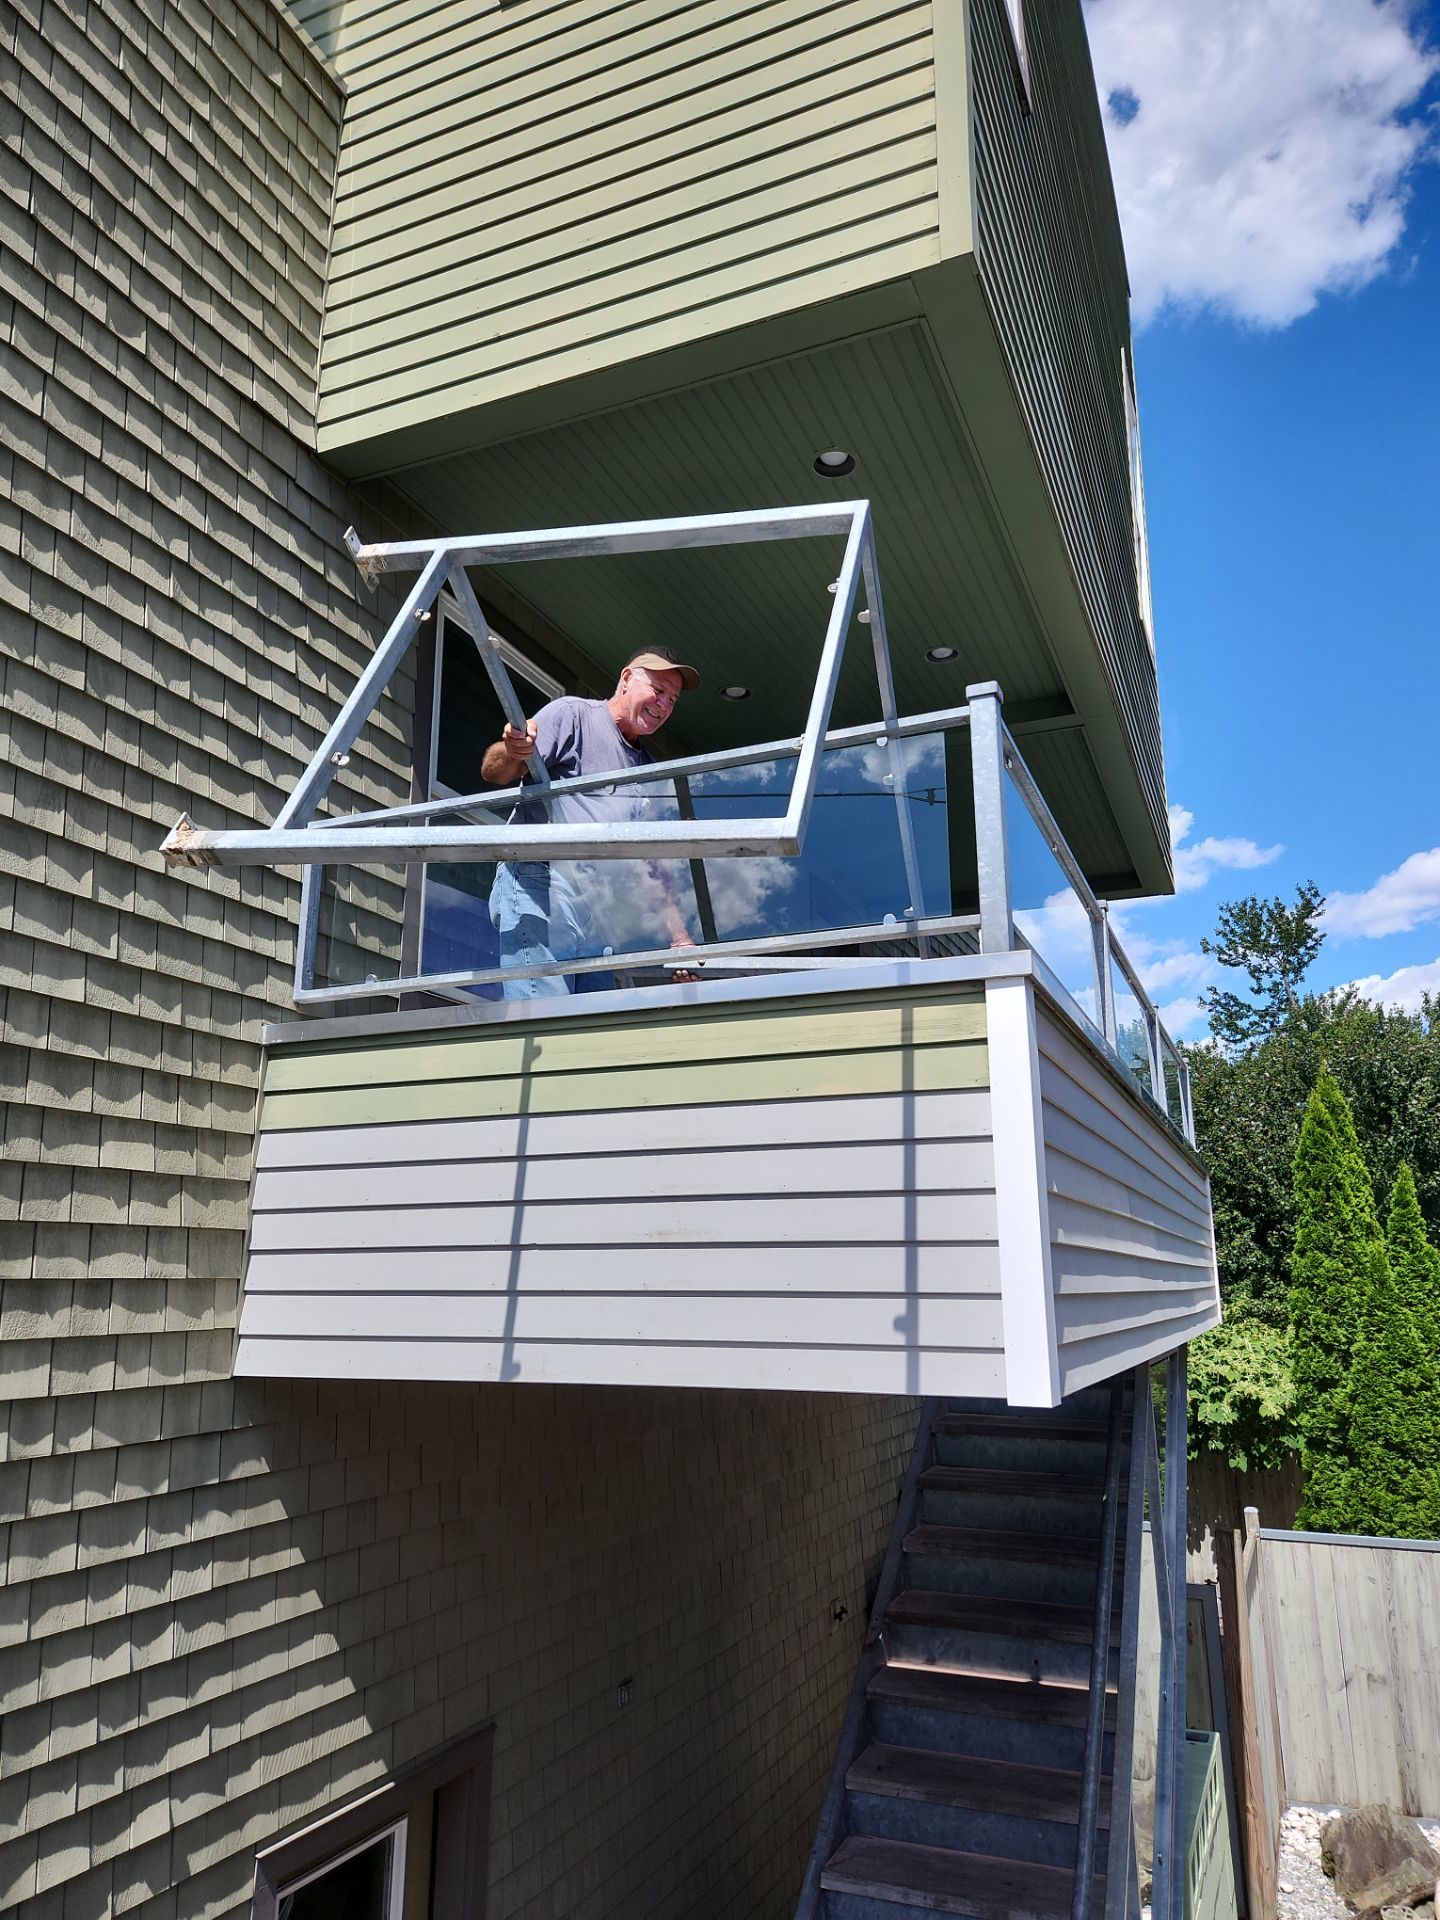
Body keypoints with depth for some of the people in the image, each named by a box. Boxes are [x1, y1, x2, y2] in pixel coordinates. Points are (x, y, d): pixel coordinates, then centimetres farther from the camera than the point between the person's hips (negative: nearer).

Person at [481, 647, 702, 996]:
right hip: (539, 884, -7)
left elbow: (653, 863, 26)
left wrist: (680, 939, 16)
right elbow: (494, 773, -6)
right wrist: (511, 753, -30)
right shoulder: (573, 714, 7)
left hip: (601, 911, 7)